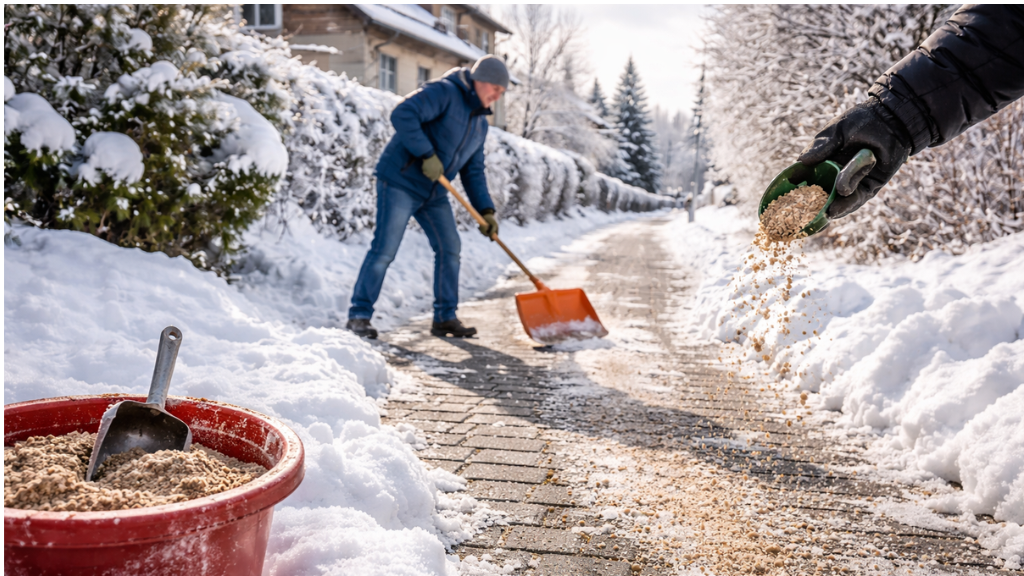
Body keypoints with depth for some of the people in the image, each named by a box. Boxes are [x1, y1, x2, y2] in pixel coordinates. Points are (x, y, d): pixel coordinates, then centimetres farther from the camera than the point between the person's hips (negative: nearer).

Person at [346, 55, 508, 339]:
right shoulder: (443, 92, -13)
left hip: (434, 193, 9)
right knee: (384, 249, -10)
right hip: (401, 182, -8)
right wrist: (427, 154, -26)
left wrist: (486, 211, 4)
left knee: (449, 248, 5)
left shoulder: (480, 123, 13)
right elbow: (403, 115, -25)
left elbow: (473, 172, 14)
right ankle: (359, 316, -1)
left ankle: (445, 318, 14)